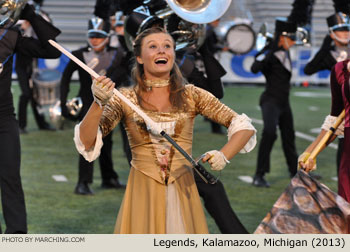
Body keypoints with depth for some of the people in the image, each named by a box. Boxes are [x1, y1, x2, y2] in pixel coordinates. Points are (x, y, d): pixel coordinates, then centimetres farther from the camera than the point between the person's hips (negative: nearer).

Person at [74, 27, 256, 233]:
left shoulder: (191, 96, 2)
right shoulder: (125, 99, -1)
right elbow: (86, 143, -10)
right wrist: (99, 103, -27)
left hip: (182, 191, 1)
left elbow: (244, 127, 2)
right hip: (143, 192, -1)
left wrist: (223, 156, -17)